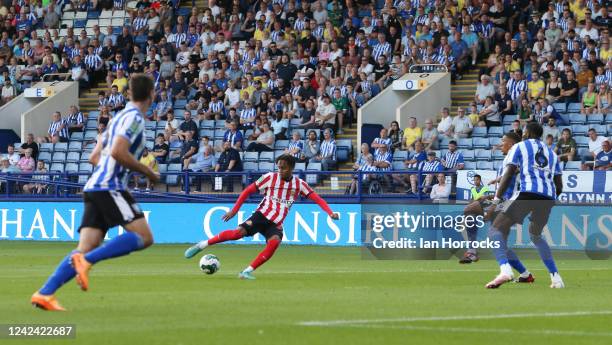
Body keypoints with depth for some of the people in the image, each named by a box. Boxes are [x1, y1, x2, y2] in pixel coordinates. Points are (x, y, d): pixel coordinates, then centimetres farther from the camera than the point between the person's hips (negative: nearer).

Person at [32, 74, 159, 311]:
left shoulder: (120, 117, 24)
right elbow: (118, 152, -20)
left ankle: (45, 293, -13)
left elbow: (94, 157, 25)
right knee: (144, 237, -14)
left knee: (86, 249, -1)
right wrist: (147, 171, -8)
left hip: (94, 188, 9)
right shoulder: (134, 118, -5)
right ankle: (87, 260, -23)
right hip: (110, 188, -9)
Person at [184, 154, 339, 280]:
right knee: (239, 232, -28)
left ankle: (248, 271, -25)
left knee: (275, 241, -31)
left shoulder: (299, 184, 3)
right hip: (262, 216, -2)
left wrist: (330, 212, -16)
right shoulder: (270, 178, -2)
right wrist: (234, 210, -3)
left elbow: (316, 198, 0)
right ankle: (202, 245, -14)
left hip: (276, 224, 2)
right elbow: (248, 191, 2)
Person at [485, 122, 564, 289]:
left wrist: (496, 200, 3)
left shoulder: (519, 147, 13)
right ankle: (556, 279, 18)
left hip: (527, 193, -6)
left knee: (496, 230, -5)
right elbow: (559, 187, 23)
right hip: (548, 197, 6)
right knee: (535, 235, 29)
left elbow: (508, 175, 0)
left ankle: (505, 269, -33)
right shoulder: (551, 153, 27)